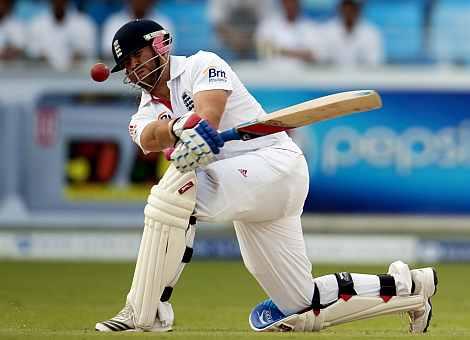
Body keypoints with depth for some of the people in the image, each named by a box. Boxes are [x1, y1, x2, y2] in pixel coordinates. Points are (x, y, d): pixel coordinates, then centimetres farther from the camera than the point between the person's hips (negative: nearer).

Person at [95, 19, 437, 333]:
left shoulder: (202, 65, -1)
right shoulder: (147, 112, 14)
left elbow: (209, 110, -23)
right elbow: (149, 139, -13)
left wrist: (200, 132, -46)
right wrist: (178, 126, -36)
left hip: (276, 163, -9)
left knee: (177, 189, -32)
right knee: (302, 311, 7)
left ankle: (145, 316, -29)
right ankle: (407, 287, 23)